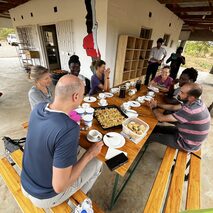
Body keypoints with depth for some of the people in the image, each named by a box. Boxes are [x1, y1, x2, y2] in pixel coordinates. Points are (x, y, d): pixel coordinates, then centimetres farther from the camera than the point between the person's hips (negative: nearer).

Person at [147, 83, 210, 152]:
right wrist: (157, 105, -5)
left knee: (151, 136, 1)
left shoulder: (190, 111, -39)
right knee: (157, 127, 13)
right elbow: (173, 107, 4)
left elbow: (161, 118, -31)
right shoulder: (196, 102, -9)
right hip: (188, 135, 8)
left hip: (187, 144, -8)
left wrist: (154, 108, -11)